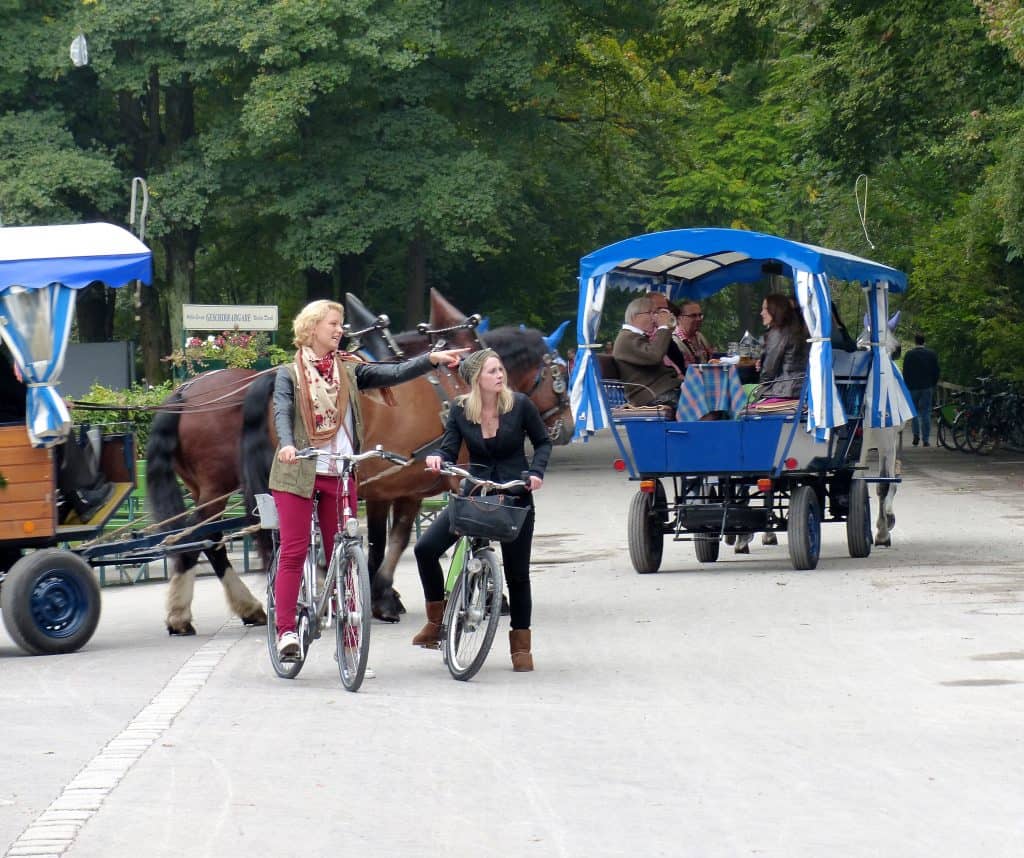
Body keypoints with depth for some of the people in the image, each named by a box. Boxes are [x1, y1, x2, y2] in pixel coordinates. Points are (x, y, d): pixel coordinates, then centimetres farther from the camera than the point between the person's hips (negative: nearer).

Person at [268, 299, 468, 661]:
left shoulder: (349, 370, 10)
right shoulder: (289, 374, 3)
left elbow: (393, 373, 0)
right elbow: (282, 413, -11)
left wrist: (432, 358, -15)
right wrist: (287, 444, -31)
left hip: (339, 474, 3)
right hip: (297, 473, -3)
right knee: (293, 552, -6)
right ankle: (286, 629, -5)